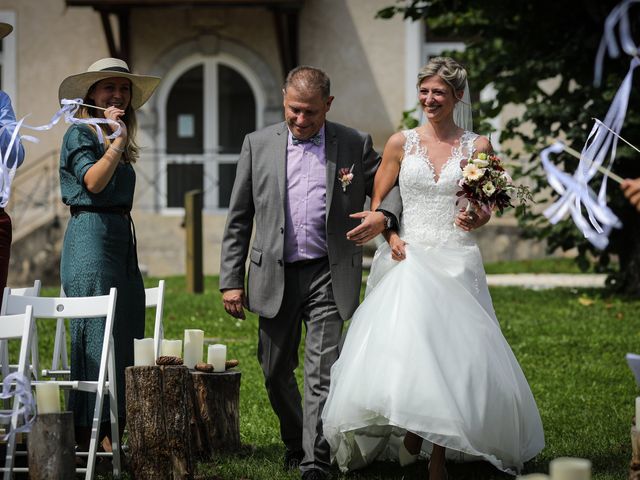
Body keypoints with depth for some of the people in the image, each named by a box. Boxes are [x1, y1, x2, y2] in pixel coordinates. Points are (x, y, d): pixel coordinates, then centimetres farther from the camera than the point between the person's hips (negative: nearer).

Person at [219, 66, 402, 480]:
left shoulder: (355, 145, 3)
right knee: (276, 372, 10)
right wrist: (231, 280, 4)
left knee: (322, 374, -9)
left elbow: (392, 189, 12)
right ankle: (295, 444, 32)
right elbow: (239, 219, 8)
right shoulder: (258, 145, 6)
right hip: (275, 277, 2)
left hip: (328, 275, -2)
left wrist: (384, 217, -13)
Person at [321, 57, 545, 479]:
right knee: (403, 345, -14)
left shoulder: (478, 147, 5)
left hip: (457, 262, 0)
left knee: (450, 355, -6)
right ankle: (411, 429, 6)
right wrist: (391, 237, -6)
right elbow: (377, 202, 11)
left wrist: (476, 219, -12)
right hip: (409, 258, 1)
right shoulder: (401, 143, 6)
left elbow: (485, 209, 11)